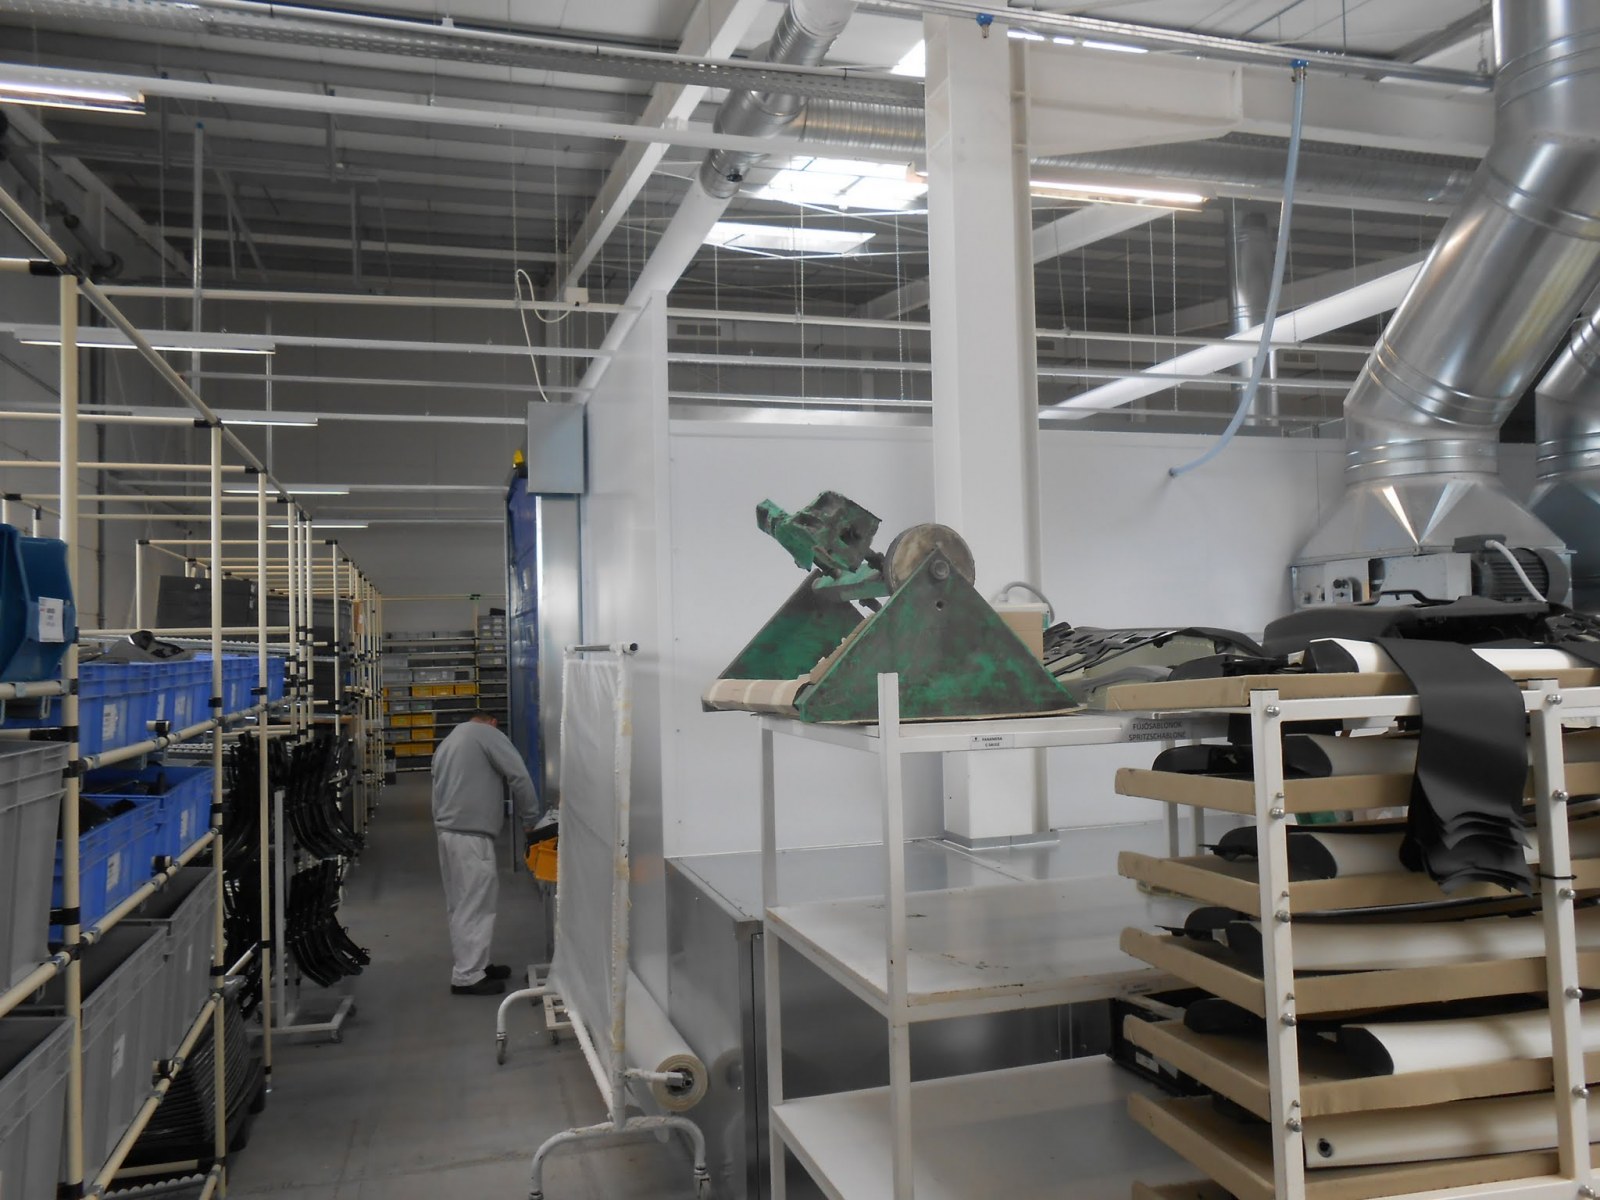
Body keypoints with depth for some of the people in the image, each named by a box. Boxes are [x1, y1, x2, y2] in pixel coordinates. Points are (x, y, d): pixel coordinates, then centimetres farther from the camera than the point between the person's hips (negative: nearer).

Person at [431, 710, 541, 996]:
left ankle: (474, 964, 23)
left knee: (463, 904, 15)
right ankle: (467, 977, -2)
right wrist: (531, 818, -2)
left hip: (448, 830, 9)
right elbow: (519, 776, -10)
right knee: (475, 904, -5)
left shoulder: (448, 742, 23)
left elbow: (440, 789, 20)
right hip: (470, 834, -9)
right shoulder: (487, 734, -4)